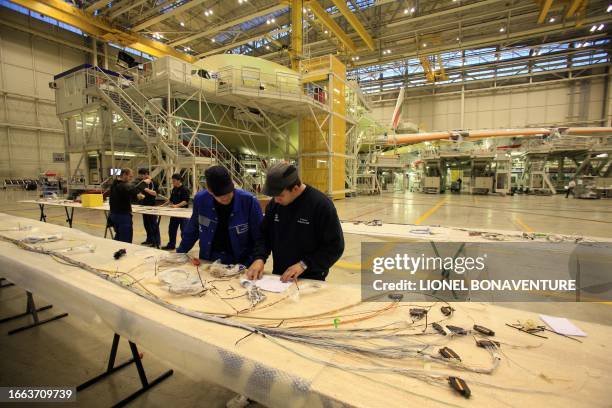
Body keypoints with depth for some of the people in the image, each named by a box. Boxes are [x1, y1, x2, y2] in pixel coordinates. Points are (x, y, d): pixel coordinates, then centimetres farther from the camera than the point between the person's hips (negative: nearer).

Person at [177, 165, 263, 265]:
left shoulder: (249, 201, -19)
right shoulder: (200, 200, -9)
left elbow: (259, 238, -10)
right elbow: (193, 230, 9)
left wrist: (250, 266, -15)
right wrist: (179, 253, 16)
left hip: (239, 264, -2)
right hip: (208, 262, 2)